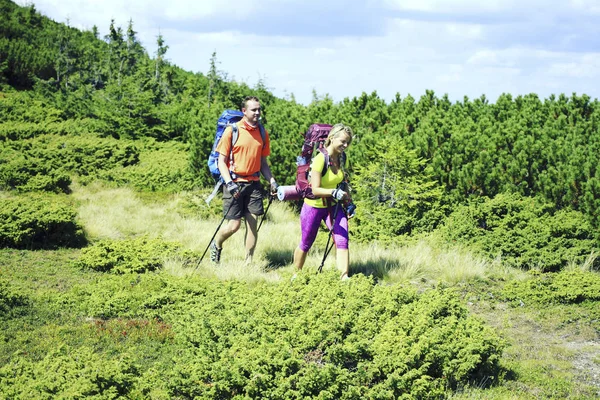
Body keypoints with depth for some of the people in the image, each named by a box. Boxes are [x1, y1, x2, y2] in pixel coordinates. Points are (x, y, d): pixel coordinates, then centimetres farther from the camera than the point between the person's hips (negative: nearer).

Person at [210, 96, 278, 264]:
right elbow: (221, 161, -6)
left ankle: (249, 262, 9)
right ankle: (216, 245, 25)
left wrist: (271, 181, 3)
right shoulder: (232, 130, -6)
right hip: (234, 184, -4)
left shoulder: (263, 133, 9)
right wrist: (229, 183, -18)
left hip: (253, 183, 4)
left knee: (253, 223, 0)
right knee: (234, 225, -5)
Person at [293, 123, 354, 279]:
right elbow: (315, 190, -28)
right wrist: (334, 192, -42)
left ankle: (344, 277, -13)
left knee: (342, 240, -12)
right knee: (306, 244, 12)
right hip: (314, 206, -5)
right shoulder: (320, 159, -24)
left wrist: (347, 200, 9)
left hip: (333, 206, 5)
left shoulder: (341, 158, -4)